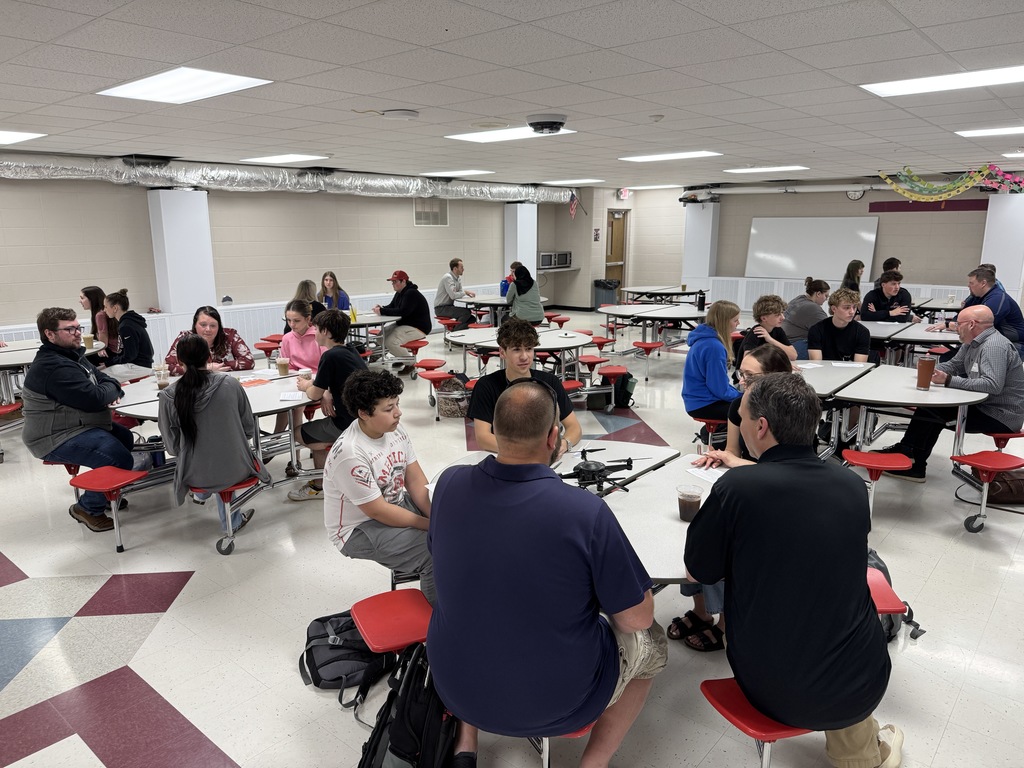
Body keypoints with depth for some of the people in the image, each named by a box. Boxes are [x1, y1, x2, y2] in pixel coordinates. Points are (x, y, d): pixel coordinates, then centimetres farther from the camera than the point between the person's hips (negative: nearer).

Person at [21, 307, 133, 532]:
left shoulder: (73, 355, 11)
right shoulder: (54, 367, -24)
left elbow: (101, 377, 17)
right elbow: (94, 399, -29)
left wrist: (111, 389, -8)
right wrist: (111, 390, -6)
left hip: (77, 426, 12)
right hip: (57, 438, -12)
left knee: (126, 438, 23)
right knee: (120, 460, -24)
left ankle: (105, 493, 31)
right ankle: (89, 508, -2)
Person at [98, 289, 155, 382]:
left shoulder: (126, 326, -16)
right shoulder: (128, 321, 14)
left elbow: (129, 356, -16)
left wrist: (108, 363, -6)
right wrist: (107, 352, 6)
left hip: (139, 367, -9)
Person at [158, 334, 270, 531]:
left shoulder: (168, 397, -14)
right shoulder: (231, 384, -13)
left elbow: (172, 445, -5)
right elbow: (249, 429, -2)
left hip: (197, 475, 1)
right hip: (236, 469, -1)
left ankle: (232, 520, 44)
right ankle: (231, 518, 45)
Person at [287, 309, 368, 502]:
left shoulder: (331, 356, -17)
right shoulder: (350, 351, 9)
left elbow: (314, 395, -10)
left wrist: (306, 386, 11)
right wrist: (327, 394, 1)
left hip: (348, 424, -8)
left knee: (300, 433, 12)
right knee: (315, 429, 24)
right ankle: (320, 484, 28)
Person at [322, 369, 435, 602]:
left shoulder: (395, 429, -6)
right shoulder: (350, 455, -29)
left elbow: (416, 481, -2)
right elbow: (378, 511, -24)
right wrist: (432, 525, -19)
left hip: (398, 503, 8)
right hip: (359, 529, -8)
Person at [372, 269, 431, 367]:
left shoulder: (412, 294, -20)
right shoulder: (400, 293, 11)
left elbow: (402, 311, -29)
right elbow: (392, 306, 19)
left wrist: (382, 311, -26)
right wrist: (381, 309, -4)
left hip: (418, 328, -10)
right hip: (404, 324, 10)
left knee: (390, 342, -24)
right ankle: (400, 357, 17)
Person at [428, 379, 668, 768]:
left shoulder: (449, 485, -14)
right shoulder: (586, 512, -27)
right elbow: (638, 618, -15)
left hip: (456, 688, 4)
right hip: (556, 701, -3)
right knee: (651, 642, 22)